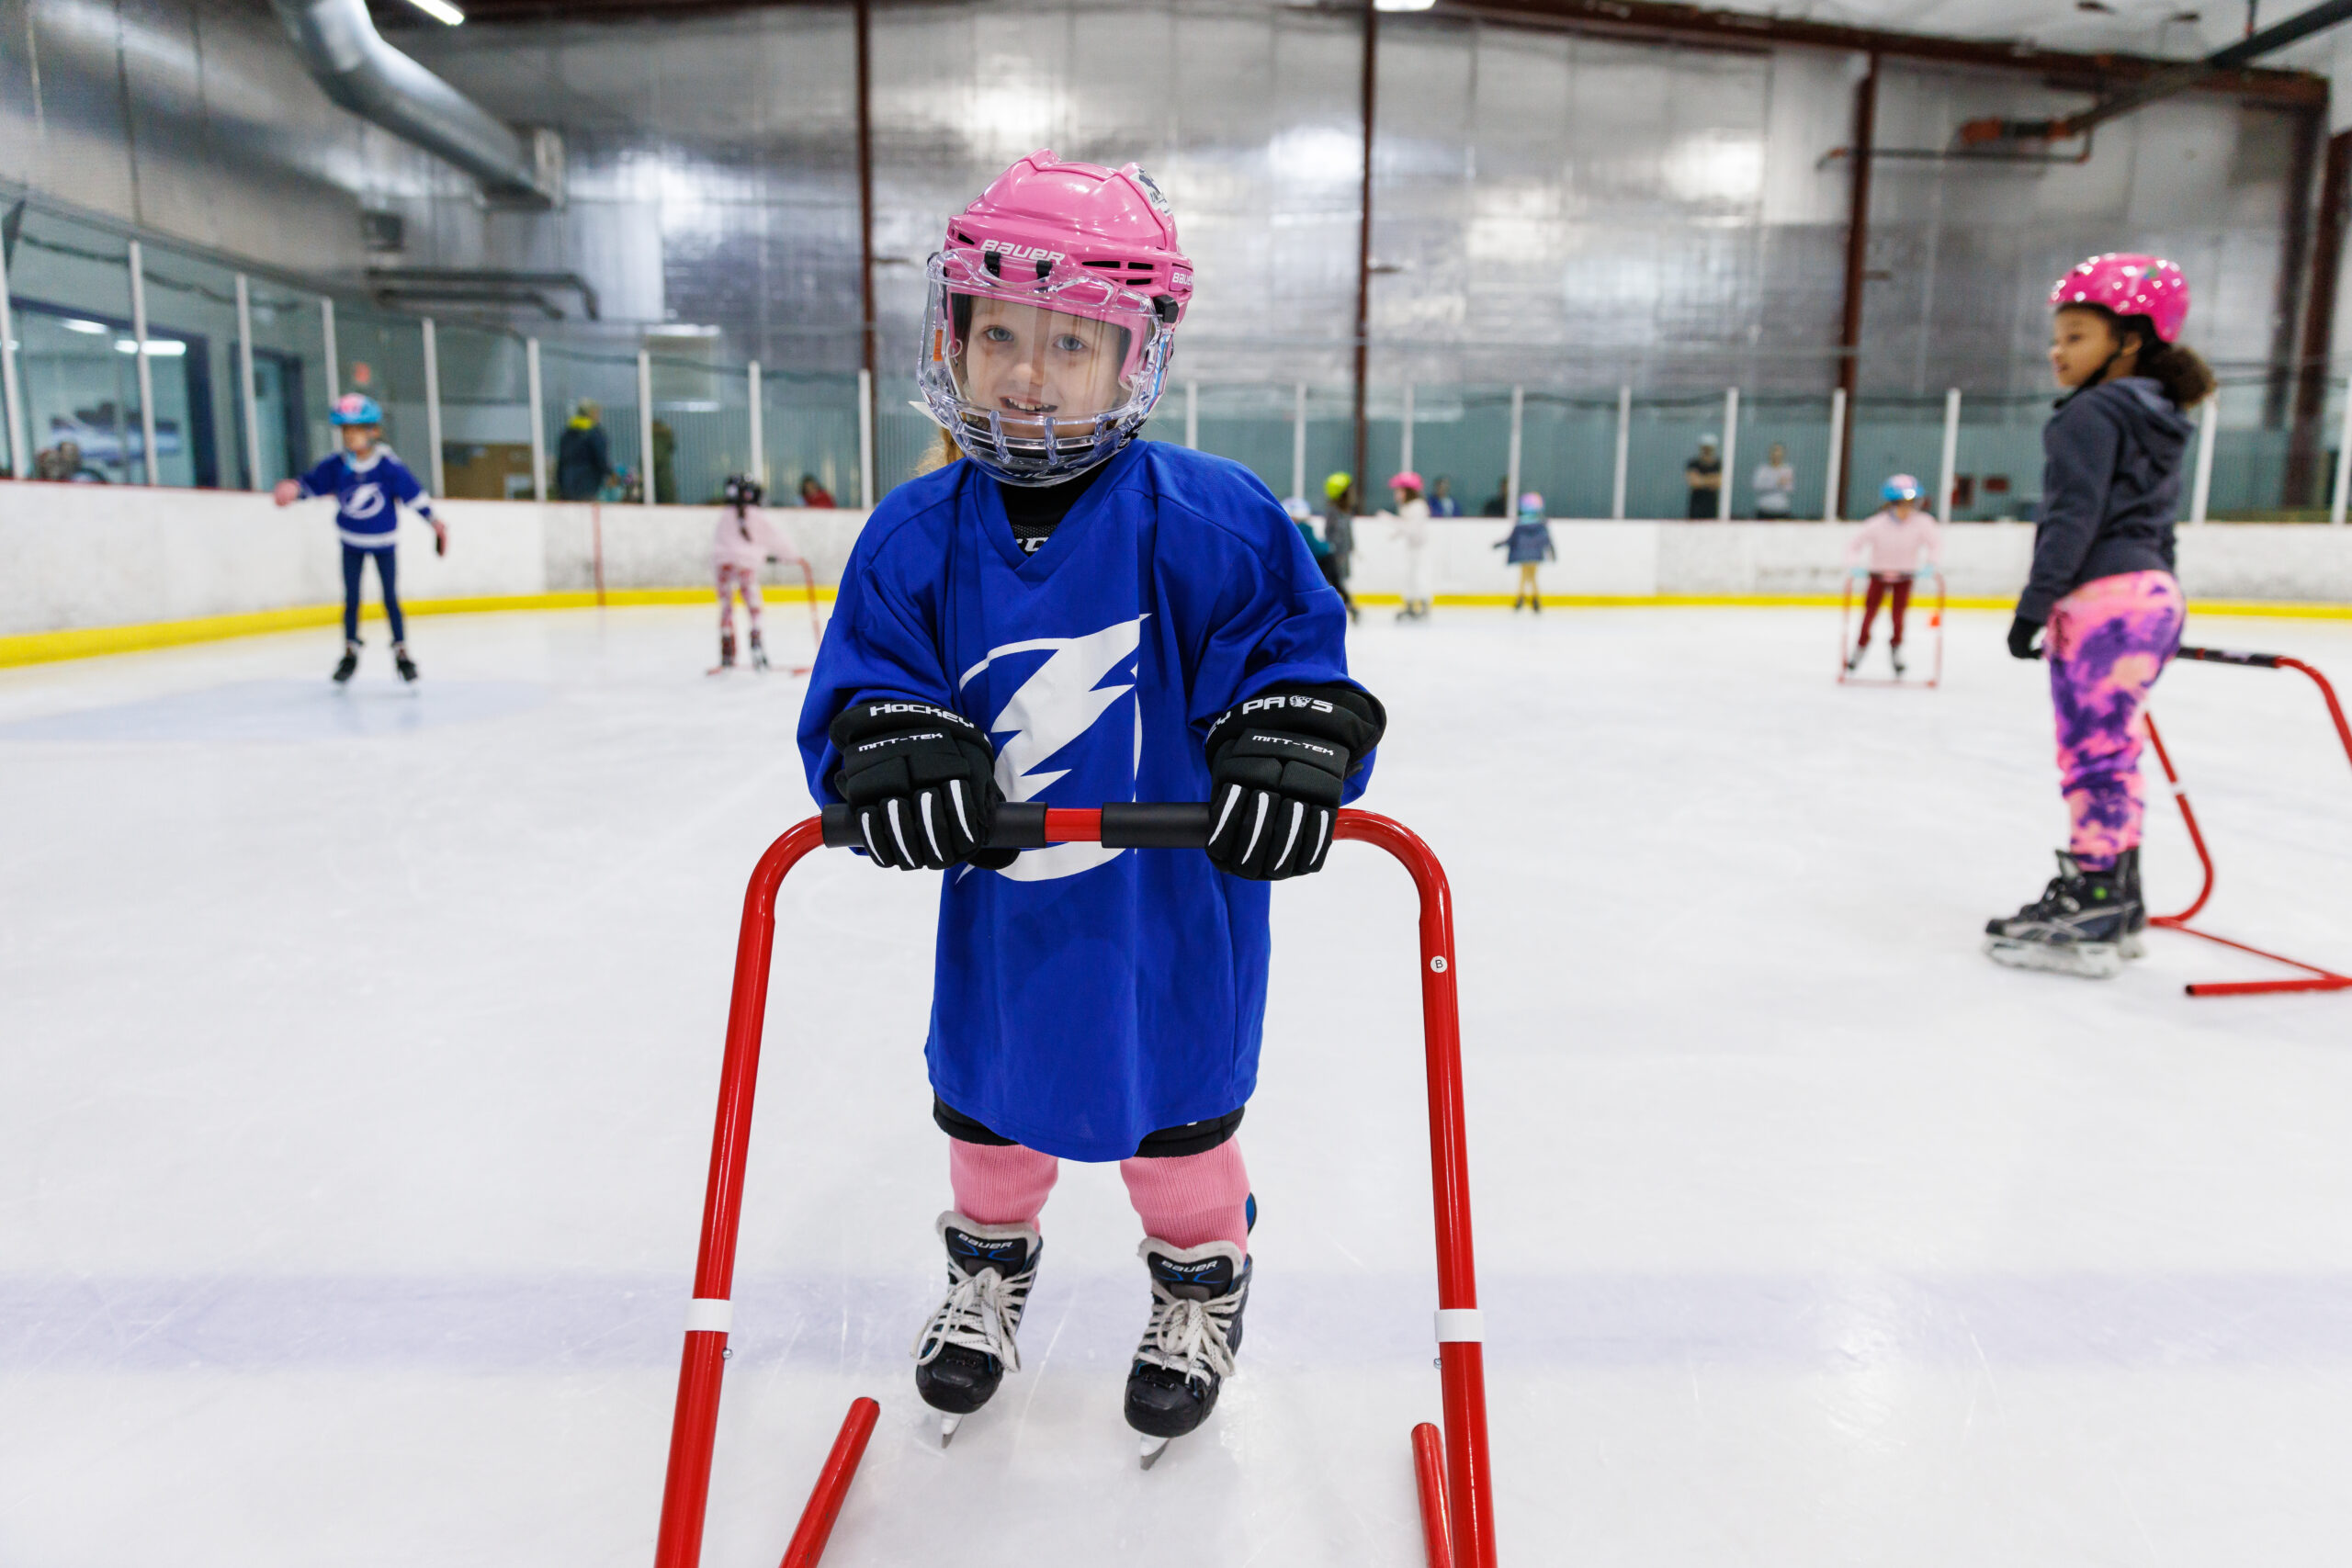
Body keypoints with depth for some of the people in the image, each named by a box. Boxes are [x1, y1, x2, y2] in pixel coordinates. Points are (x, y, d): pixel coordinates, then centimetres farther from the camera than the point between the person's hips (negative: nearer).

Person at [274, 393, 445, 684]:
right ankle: (350, 653, 22)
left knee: (391, 599, 1)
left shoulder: (389, 465, -17)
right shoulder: (336, 465, -10)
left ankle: (401, 652, 12)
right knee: (351, 600, 9)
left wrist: (434, 521, -8)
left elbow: (412, 493, -11)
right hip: (351, 543, 2)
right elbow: (312, 483, -3)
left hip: (383, 542, -2)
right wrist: (293, 489, -23)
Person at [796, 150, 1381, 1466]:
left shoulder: (1208, 519, -16)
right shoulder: (916, 535, -6)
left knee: (1176, 1102, 17)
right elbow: (862, 677, -5)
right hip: (999, 903, 3)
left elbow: (1293, 642, -12)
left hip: (1174, 904, -3)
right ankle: (991, 1260, 53)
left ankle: (1203, 1279, 47)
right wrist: (894, 752, -25)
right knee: (989, 1094, 22)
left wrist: (1290, 750, -30)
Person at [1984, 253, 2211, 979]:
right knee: (2111, 754, 14)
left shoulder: (2091, 413, -8)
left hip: (2102, 596, -10)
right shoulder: (2157, 420, 21)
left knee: (2093, 753, -9)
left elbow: (2074, 518, -16)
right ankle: (2113, 903, 21)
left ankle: (2093, 919, -7)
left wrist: (2035, 602, -16)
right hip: (2155, 591, 10)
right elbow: (2155, 524, 24)